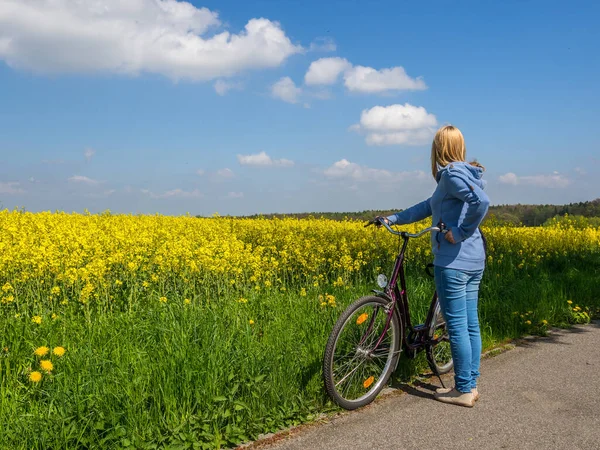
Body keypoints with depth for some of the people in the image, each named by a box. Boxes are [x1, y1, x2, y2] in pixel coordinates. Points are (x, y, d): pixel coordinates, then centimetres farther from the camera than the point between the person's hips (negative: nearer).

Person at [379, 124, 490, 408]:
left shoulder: (451, 174, -12)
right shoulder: (463, 173, 16)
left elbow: (481, 201, -30)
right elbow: (428, 207, 21)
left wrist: (461, 232, -20)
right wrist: (393, 219, 20)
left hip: (453, 261, -10)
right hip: (474, 260, 10)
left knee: (457, 326, -2)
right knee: (470, 323, 13)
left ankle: (463, 391, 7)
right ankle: (471, 385, 22)